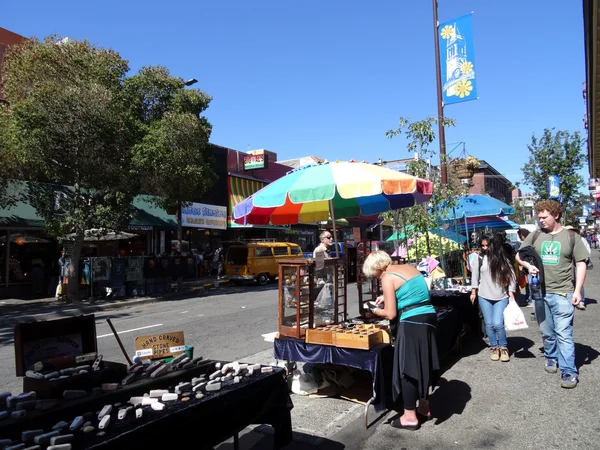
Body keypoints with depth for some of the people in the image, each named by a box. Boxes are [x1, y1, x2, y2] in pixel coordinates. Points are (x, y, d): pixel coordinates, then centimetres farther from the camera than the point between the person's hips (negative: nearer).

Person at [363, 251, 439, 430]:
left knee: (407, 369, 4)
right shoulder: (409, 267, 13)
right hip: (429, 318, 8)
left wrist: (377, 311, 9)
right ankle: (424, 407, 33)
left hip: (412, 323, -8)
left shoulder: (387, 278, -10)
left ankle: (410, 417, 14)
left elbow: (390, 314, -11)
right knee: (422, 365, 20)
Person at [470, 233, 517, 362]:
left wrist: (511, 293, -7)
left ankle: (503, 348, 13)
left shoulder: (503, 259, -3)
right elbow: (475, 275, 8)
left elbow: (511, 276, 0)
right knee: (489, 324, 6)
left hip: (501, 297, -2)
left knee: (498, 324, -9)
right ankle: (494, 348, 24)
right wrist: (473, 291, 9)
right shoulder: (480, 258, -2)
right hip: (484, 297, 2)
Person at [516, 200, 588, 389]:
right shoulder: (535, 236, 6)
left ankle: (569, 372, -1)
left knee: (564, 334, -7)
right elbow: (519, 255, 14)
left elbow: (581, 264, 1)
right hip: (539, 292, 3)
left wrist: (577, 290, -7)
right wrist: (528, 265, -8)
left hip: (563, 293, -3)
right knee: (546, 332, 15)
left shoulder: (570, 236, 0)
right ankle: (551, 357, 36)